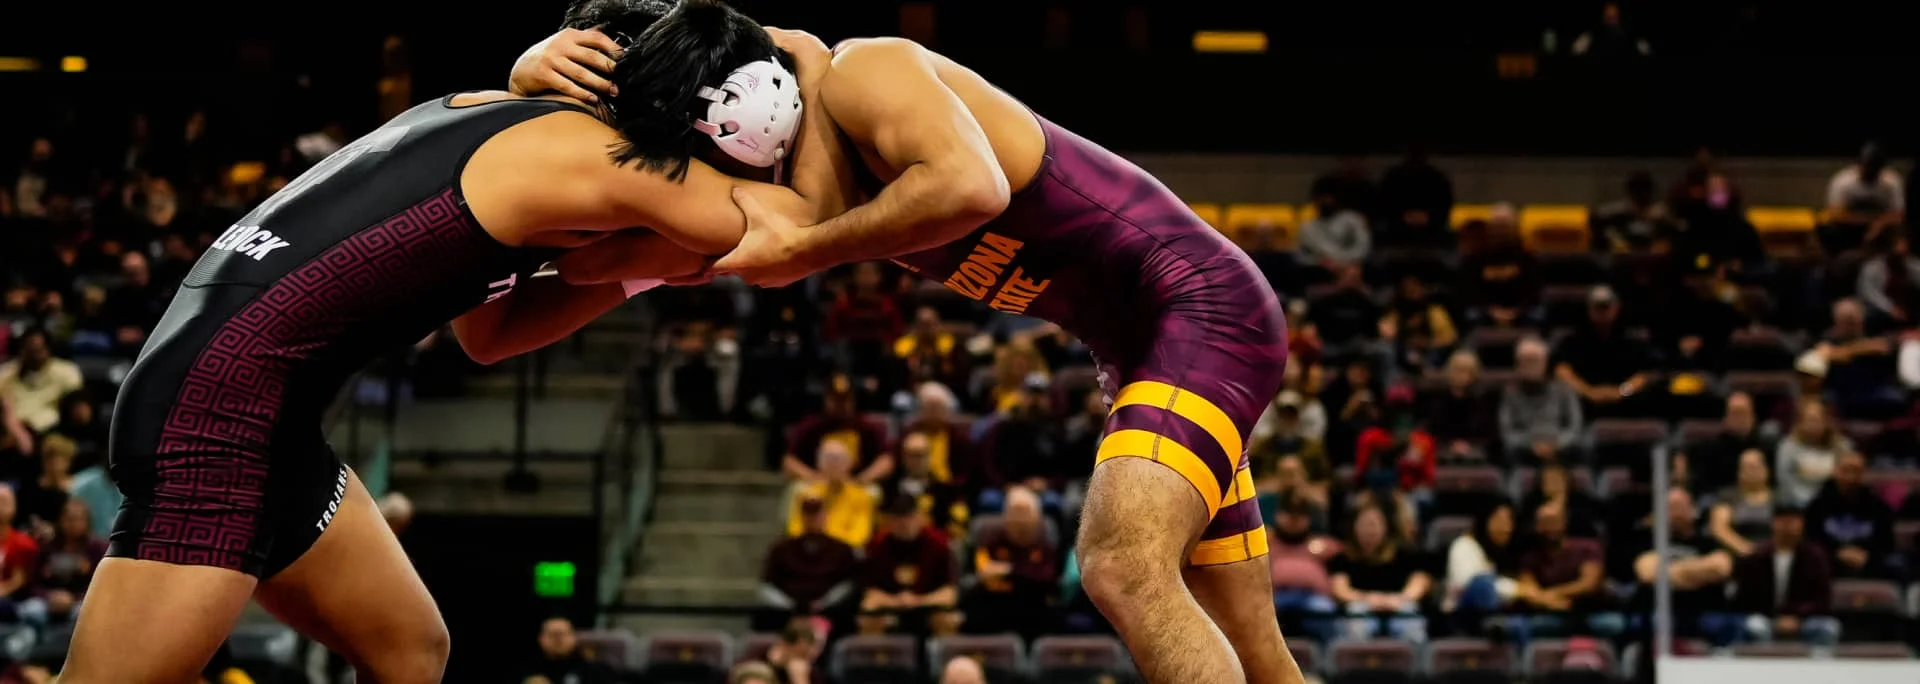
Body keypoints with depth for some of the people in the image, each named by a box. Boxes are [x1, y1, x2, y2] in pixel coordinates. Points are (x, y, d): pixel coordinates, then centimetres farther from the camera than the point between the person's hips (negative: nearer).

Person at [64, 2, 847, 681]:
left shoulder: (503, 121, 17)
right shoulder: (591, 154, -10)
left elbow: (485, 332, 28)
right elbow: (800, 229, -7)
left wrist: (635, 272, 17)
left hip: (262, 410, 10)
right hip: (220, 403, -10)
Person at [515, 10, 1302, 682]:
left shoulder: (859, 73, -18)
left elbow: (971, 184, -37)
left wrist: (803, 252, -28)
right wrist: (541, 66, -10)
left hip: (1201, 301, -10)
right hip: (1148, 340, 10)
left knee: (1122, 572, -29)